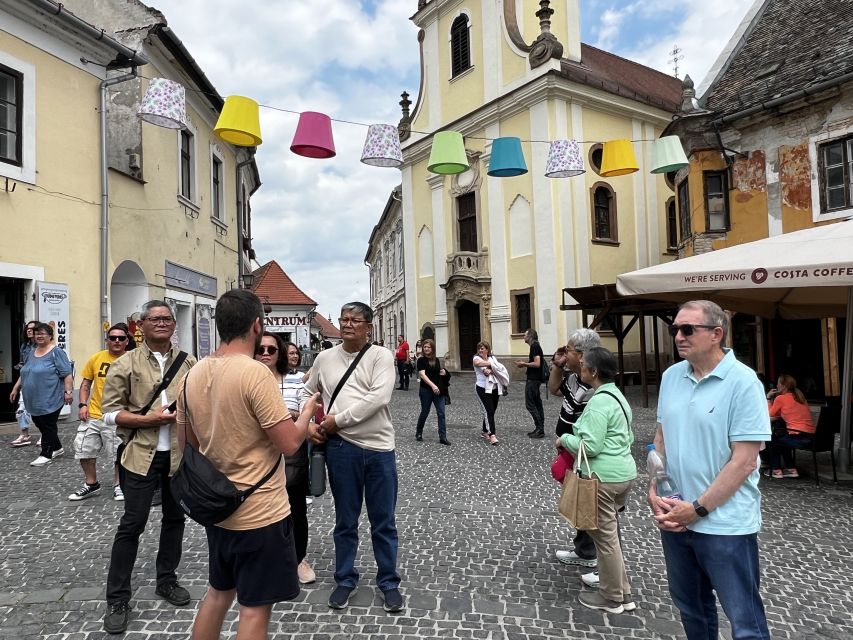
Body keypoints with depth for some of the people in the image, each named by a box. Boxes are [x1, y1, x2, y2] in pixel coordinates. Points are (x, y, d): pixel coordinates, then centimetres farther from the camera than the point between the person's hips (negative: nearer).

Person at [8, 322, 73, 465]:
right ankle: (57, 448, 28)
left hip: (50, 400, -8)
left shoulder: (56, 352, -9)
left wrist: (68, 391, -19)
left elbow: (67, 374, -14)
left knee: (48, 426, -1)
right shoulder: (32, 353, 15)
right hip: (34, 400, 8)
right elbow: (24, 373, 24)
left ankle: (46, 454, 6)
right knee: (40, 425, 15)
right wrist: (15, 388, 19)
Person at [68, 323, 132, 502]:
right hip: (93, 415, 4)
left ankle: (119, 485, 26)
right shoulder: (96, 358, 3)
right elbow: (86, 383, 12)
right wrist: (83, 404, 0)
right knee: (83, 450, 12)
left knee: (119, 455, 4)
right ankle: (91, 484, 32)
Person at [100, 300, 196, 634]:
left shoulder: (188, 363, 4)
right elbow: (110, 412, -5)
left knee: (174, 518, 15)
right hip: (142, 455, -3)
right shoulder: (126, 364, -5)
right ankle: (117, 600, 18)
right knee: (132, 525, 2)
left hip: (180, 455, 4)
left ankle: (166, 580, 34)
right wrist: (146, 420, -17)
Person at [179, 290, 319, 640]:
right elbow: (289, 444, -21)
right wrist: (307, 410, -4)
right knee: (255, 608, 8)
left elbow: (186, 444, 11)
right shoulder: (255, 373, -23)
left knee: (218, 592, 25)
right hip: (260, 513, -7)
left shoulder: (193, 375, 1)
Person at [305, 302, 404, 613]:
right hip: (341, 448, 2)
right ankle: (345, 579, 34)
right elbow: (308, 394, 19)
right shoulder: (325, 358, 6)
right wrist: (308, 424, 2)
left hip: (379, 447, -2)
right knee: (345, 520, 15)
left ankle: (389, 582, 29)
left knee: (384, 521, 11)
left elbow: (379, 397, -17)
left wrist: (337, 419, -15)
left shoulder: (381, 356, -4)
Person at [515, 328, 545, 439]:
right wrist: (524, 363, 16)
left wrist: (524, 364, -13)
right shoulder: (536, 346, 16)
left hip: (533, 380, -10)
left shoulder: (534, 347, -15)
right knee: (537, 403, 10)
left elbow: (537, 364, -23)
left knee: (529, 403, -7)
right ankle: (540, 429, 14)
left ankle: (539, 428, -6)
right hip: (535, 379, 10)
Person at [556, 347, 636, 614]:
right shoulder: (617, 395, 10)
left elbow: (590, 447, -23)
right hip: (624, 471, 10)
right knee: (609, 533, 20)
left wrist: (565, 439, -8)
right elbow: (628, 437, 18)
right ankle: (623, 594, 30)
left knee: (605, 536, 6)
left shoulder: (599, 402, -21)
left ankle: (612, 598, 22)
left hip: (604, 477, -10)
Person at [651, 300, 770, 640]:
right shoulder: (671, 376, 3)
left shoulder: (743, 382, -15)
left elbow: (744, 461, -17)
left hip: (725, 524, -6)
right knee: (690, 608, 22)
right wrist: (654, 491, 0)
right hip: (674, 517, 6)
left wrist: (698, 509, -16)